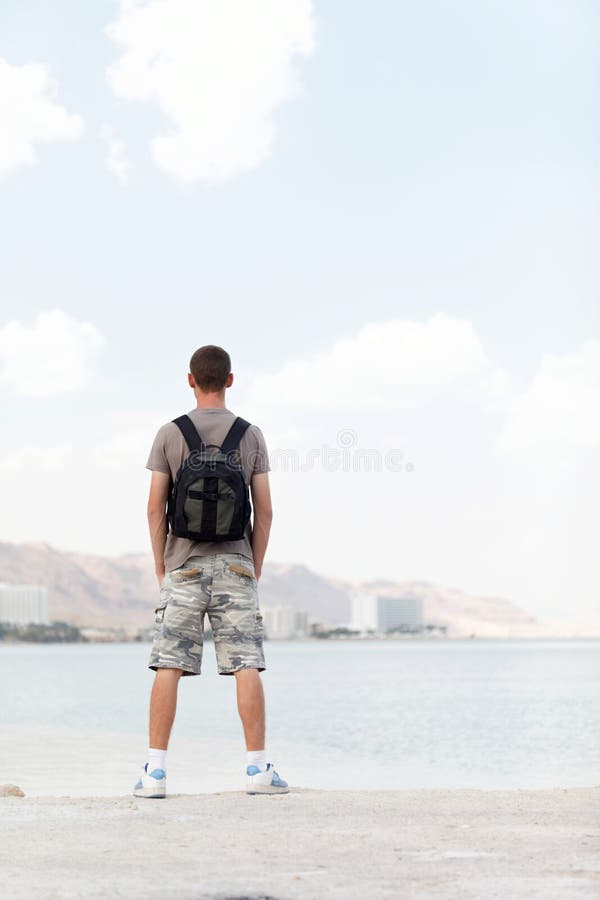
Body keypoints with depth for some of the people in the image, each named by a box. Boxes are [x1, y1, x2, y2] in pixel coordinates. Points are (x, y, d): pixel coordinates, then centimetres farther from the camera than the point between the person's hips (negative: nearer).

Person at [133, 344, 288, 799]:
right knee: (246, 666, 0)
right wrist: (255, 570, 11)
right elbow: (264, 512, 2)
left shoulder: (170, 435, 1)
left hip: (183, 565, 0)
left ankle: (156, 770, -2)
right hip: (235, 564, 0)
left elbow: (156, 510, 0)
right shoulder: (251, 436, 2)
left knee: (169, 667, 0)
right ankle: (258, 768, -2)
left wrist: (162, 569, 10)